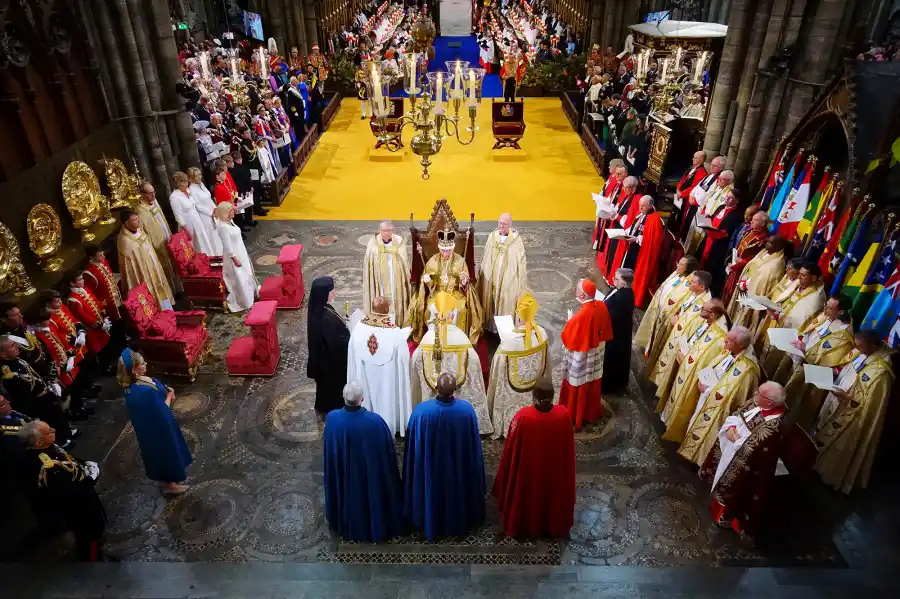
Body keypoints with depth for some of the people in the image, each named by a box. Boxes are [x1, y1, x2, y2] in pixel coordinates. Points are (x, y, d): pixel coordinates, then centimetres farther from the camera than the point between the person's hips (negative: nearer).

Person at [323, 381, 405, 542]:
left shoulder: (331, 418, -24)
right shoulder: (375, 421, -32)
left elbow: (329, 449, -4)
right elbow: (388, 450, -16)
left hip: (343, 475, 2)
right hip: (372, 474, -2)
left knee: (348, 497, 30)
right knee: (371, 497, 26)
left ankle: (348, 525, 54)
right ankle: (377, 526, 49)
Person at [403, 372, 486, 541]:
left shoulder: (420, 411, -27)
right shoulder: (467, 409, -22)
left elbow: (413, 446, -13)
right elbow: (474, 444, -8)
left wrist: (414, 467, 5)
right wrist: (473, 466, 10)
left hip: (430, 467, -1)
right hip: (460, 467, 1)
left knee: (432, 494, 24)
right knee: (457, 492, 26)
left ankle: (431, 525, 45)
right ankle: (460, 523, 47)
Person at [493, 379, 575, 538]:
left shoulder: (523, 416, -28)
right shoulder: (564, 415, -23)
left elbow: (511, 447, -14)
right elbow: (569, 447, -8)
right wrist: (565, 467, 11)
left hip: (527, 470, -1)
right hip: (555, 471, 1)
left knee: (526, 498, 25)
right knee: (552, 497, 27)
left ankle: (523, 526, 46)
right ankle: (554, 525, 48)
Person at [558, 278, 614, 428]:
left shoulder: (581, 315, -34)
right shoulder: (602, 306, -11)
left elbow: (568, 338, -21)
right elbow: (606, 331, 3)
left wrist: (570, 323, -5)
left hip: (581, 358, -7)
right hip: (596, 354, 7)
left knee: (578, 388, 13)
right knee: (592, 386, 24)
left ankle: (574, 417, 30)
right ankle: (592, 412, 42)